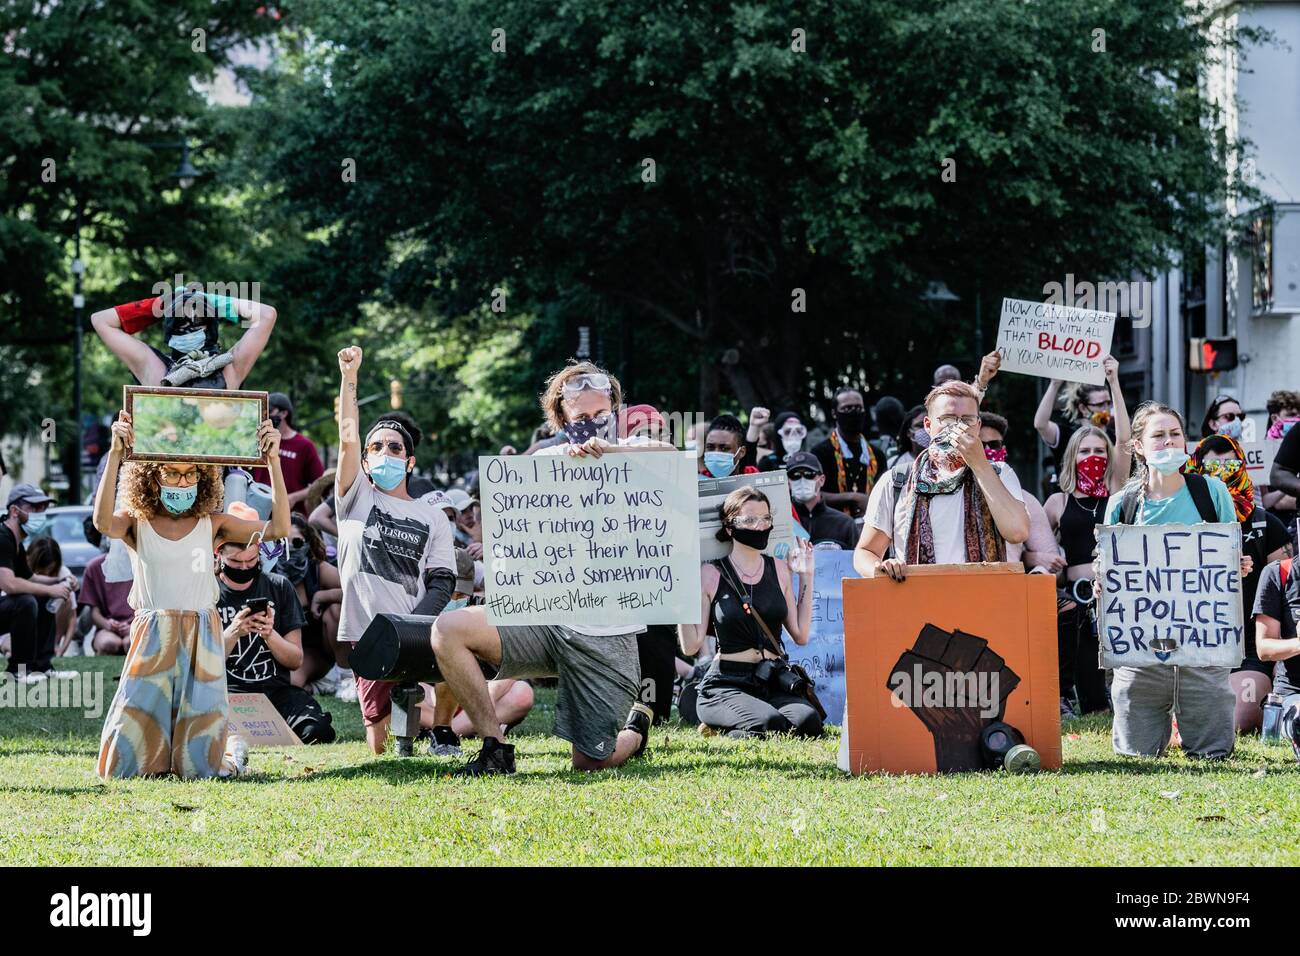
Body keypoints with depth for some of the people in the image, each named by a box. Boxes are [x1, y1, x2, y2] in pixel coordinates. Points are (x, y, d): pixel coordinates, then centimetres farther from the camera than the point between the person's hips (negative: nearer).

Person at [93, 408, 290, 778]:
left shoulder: (212, 525, 7)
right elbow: (104, 523, -21)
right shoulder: (137, 524, 3)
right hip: (152, 640, 0)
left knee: (201, 767, -2)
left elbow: (278, 528, -4)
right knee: (122, 766, -2)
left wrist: (273, 460, -11)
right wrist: (115, 455, -29)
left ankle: (233, 755, 35)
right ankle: (162, 756, 33)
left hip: (202, 639, 0)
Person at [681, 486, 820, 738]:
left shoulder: (778, 569, 12)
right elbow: (690, 646, -3)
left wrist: (806, 577, 13)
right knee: (770, 724, -34)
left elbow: (801, 635, 11)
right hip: (725, 686, -5)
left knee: (808, 722, -28)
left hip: (773, 685, 5)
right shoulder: (710, 574, -1)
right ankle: (719, 735, -7)